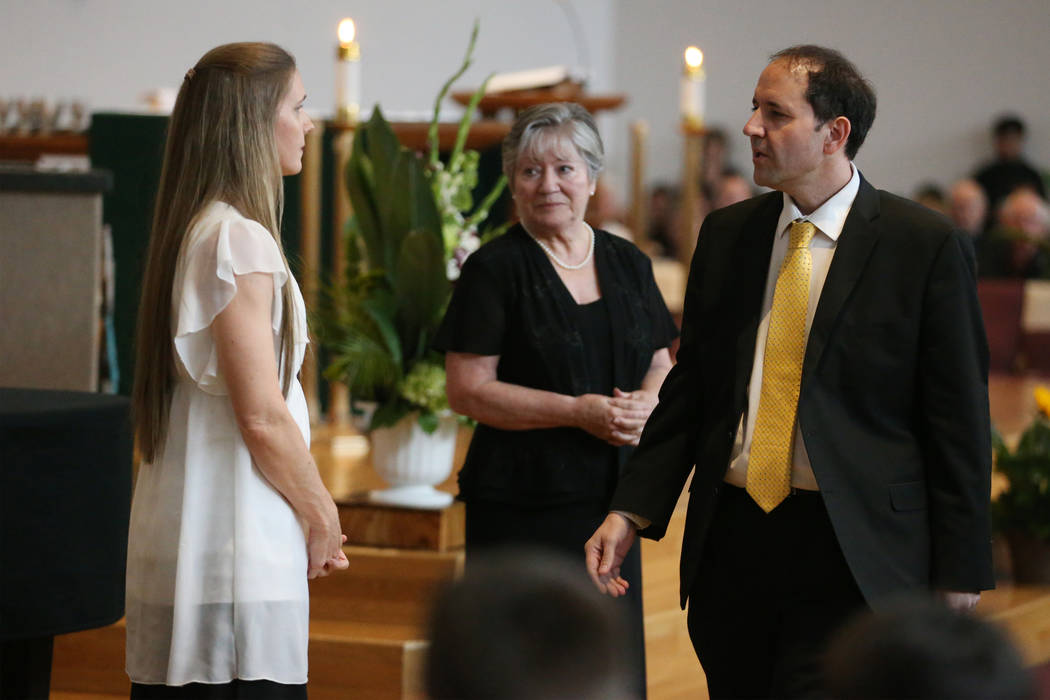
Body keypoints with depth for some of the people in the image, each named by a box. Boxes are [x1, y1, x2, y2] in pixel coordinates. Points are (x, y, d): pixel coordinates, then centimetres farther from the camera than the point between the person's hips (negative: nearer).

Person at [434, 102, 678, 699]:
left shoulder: (628, 264, 12)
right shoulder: (495, 269, -4)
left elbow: (662, 368, 18)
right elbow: (468, 390, -10)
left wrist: (647, 402, -6)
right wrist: (577, 411, -17)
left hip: (610, 497, 5)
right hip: (521, 507, -5)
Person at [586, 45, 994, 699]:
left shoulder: (927, 245, -4)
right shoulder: (725, 234, 11)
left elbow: (958, 420, -3)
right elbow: (689, 392, 15)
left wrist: (957, 572, -5)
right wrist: (630, 511, 4)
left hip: (850, 553, -5)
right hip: (730, 541, 5)